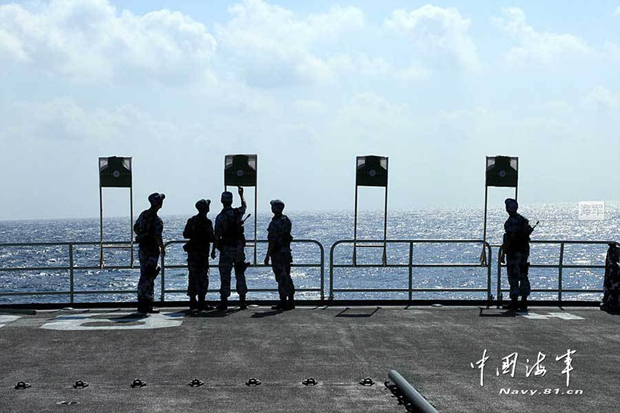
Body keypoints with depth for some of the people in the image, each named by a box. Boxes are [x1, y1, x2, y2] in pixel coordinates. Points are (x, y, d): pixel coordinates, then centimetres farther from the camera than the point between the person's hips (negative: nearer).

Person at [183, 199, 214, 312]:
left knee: (193, 277, 12)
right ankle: (201, 303, -6)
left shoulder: (191, 220, 9)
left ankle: (192, 301, 15)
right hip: (202, 253, -7)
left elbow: (185, 234, 12)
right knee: (202, 278, -5)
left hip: (192, 252, 7)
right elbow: (211, 238, -13)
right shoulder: (207, 222, -12)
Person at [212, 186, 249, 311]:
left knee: (225, 276, 0)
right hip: (239, 247, 3)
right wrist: (241, 195, 41)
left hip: (226, 249, -3)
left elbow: (217, 235, -11)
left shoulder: (220, 217, -12)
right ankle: (242, 301, 11)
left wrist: (213, 250, -3)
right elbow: (244, 206, 25)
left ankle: (224, 302, 0)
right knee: (240, 274, 10)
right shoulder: (238, 212, 0)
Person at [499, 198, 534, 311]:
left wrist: (503, 254, -16)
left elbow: (509, 239, -19)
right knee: (523, 277, 9)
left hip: (513, 252, -8)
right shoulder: (523, 220, 12)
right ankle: (524, 302, 11)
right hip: (524, 251, 8)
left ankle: (514, 303, -4)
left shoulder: (510, 221, -14)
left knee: (513, 278, -4)